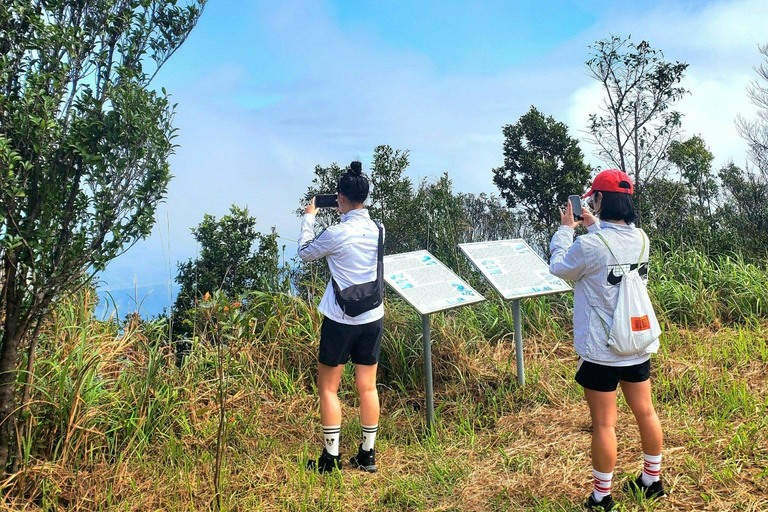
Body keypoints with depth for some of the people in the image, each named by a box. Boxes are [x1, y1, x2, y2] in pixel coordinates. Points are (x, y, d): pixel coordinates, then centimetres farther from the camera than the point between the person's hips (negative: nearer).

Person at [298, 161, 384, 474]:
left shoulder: (336, 234, -17)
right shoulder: (378, 230, 0)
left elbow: (305, 252, 1)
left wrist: (309, 218, 12)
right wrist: (345, 215, 20)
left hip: (340, 321, -5)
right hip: (372, 318, 5)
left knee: (328, 388, 8)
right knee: (368, 386, 12)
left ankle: (330, 458, 14)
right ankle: (367, 455, 22)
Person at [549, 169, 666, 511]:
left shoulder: (589, 244, -21)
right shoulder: (641, 239, 0)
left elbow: (559, 267, -3)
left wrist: (566, 229, 9)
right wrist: (593, 225, 20)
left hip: (601, 351, -7)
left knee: (603, 423, 4)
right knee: (645, 412, 18)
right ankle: (652, 481, 35)